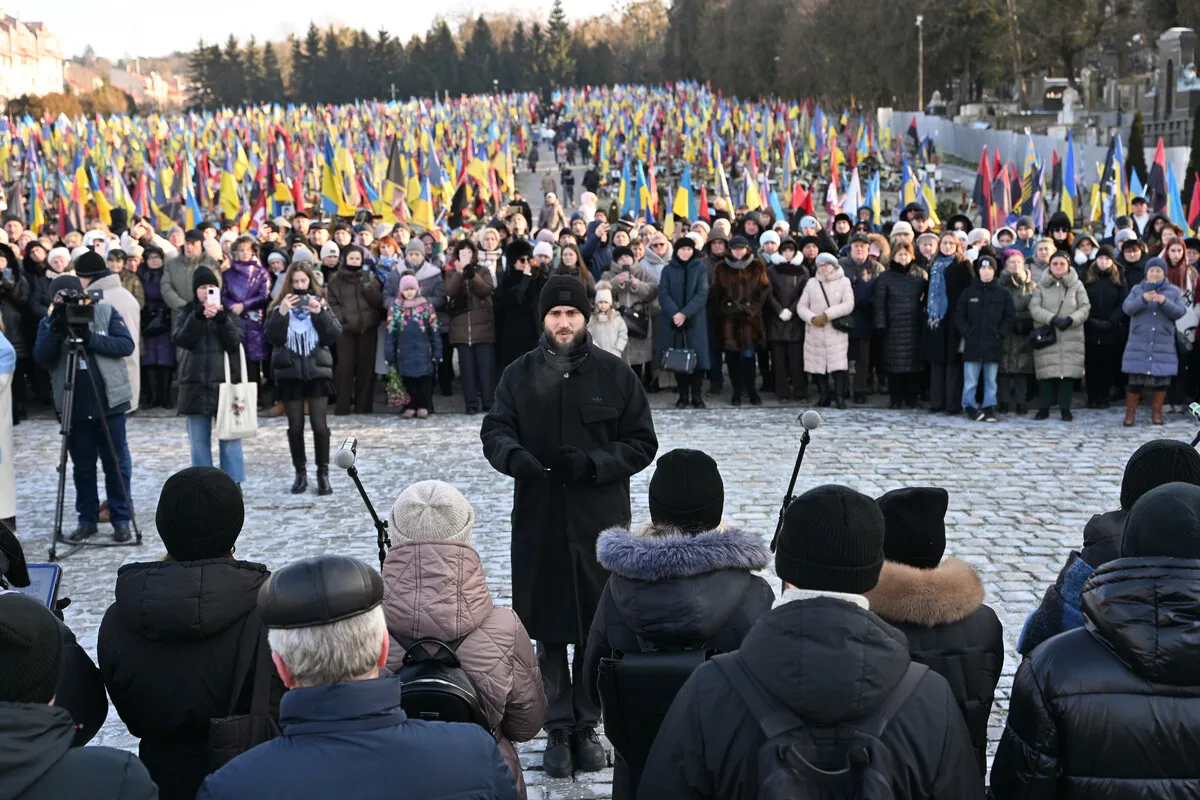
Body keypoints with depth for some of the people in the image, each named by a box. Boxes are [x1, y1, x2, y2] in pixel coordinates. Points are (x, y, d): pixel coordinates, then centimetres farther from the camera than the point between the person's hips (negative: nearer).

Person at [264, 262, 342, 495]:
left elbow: (334, 334, -4)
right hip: (289, 373, 0)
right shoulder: (279, 306, 5)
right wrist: (281, 313, -20)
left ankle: (323, 473, 7)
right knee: (295, 426, 5)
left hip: (317, 371, 0)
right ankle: (300, 473, 15)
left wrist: (319, 313, -17)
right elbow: (272, 337, -7)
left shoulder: (320, 303, 6)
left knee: (320, 424, -2)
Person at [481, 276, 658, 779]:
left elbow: (642, 444, 1)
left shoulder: (615, 374, 0)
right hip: (539, 521, 1)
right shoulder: (519, 375, 5)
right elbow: (494, 432, 3)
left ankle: (586, 726, 21)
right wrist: (514, 455, -21)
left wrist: (592, 463, -16)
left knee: (597, 631, 6)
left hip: (601, 520, -1)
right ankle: (559, 730, 17)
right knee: (548, 632, 6)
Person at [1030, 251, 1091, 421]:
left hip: (1071, 338, 0)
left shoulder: (1077, 285, 7)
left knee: (1068, 373, -2)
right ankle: (1044, 408, 7)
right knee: (1046, 373, -2)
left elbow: (1085, 308, 2)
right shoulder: (1041, 286, 7)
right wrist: (1052, 319, -17)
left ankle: (1065, 409, 7)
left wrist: (1070, 320, -16)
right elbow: (1034, 308, -3)